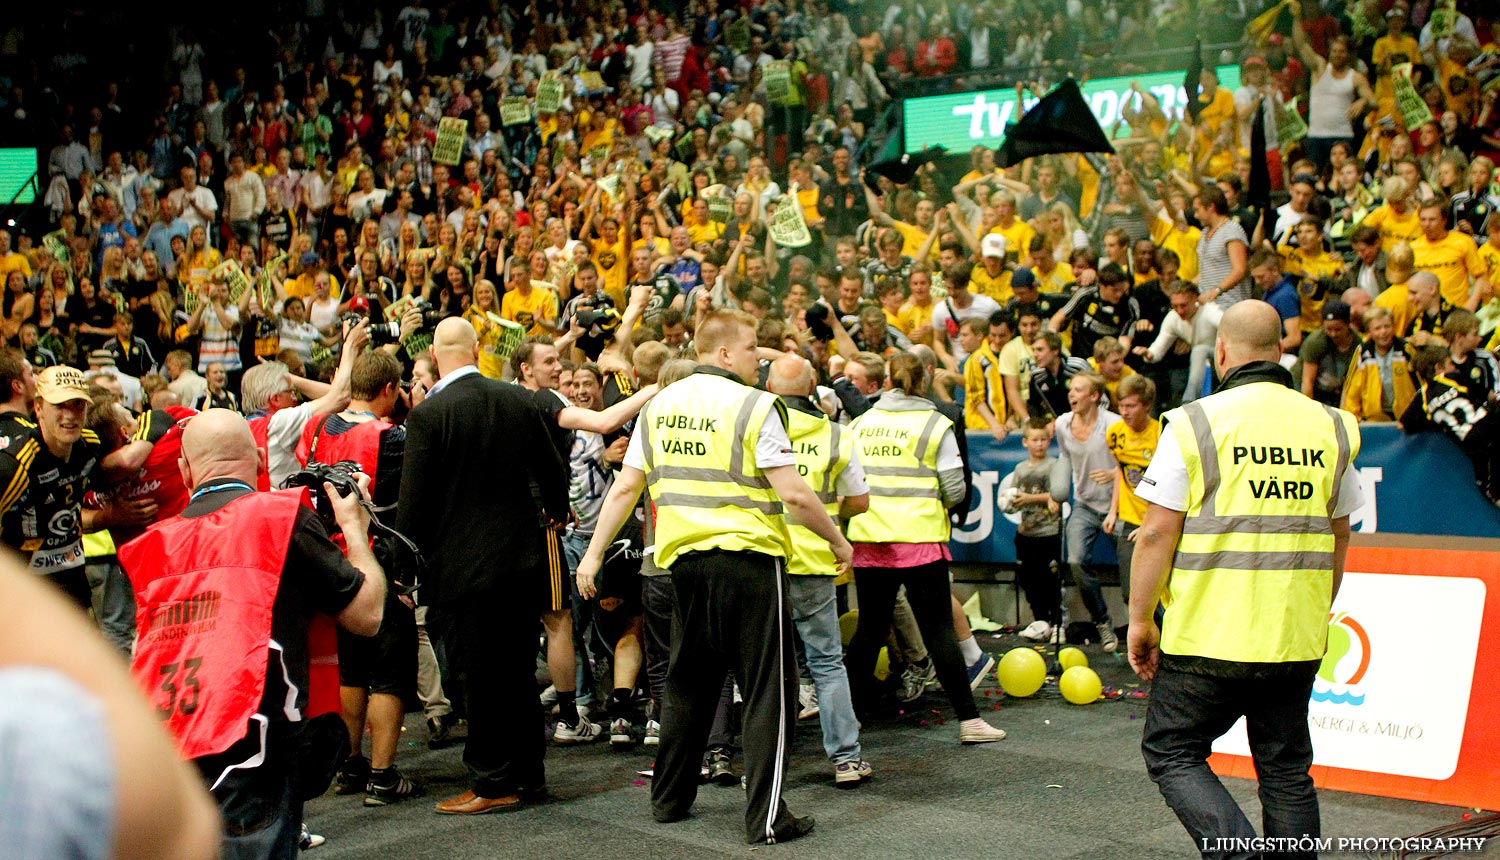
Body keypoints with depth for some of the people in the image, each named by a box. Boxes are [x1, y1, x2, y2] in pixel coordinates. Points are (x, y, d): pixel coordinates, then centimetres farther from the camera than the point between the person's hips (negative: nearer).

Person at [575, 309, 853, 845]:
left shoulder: (659, 406, 9)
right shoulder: (753, 406, -9)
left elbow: (625, 487, 9)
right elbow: (793, 494, -13)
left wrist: (593, 554, 16)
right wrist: (837, 541, 0)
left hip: (683, 559, 6)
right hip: (748, 556, -6)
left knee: (687, 684, 18)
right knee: (768, 688, 0)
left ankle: (670, 799, 27)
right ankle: (766, 818, 0)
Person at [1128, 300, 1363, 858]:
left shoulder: (1196, 422, -8)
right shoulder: (1329, 426, 6)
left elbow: (1158, 532, -10)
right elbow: (1338, 535, 15)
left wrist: (1140, 619, 0)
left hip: (1209, 638, -4)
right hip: (1298, 642, 5)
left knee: (1171, 752, 8)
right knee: (1286, 769, 14)